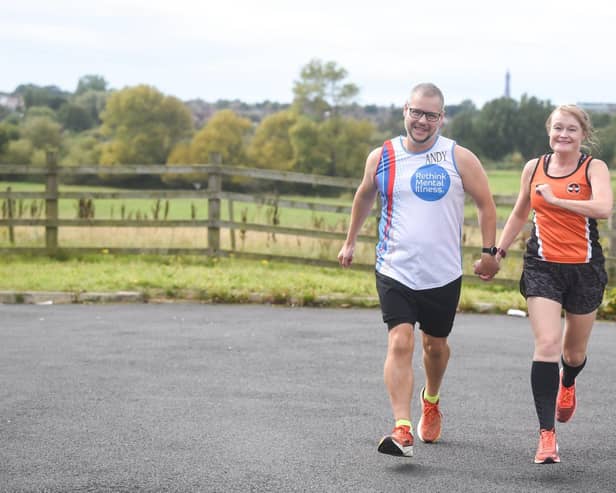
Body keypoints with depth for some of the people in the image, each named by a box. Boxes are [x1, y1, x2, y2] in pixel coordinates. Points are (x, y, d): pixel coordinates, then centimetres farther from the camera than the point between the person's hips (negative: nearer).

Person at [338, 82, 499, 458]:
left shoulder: (459, 158, -5)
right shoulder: (381, 158, 0)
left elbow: (486, 204, 5)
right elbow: (364, 197, 18)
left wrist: (489, 251, 2)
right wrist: (350, 241, 25)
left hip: (444, 275, 1)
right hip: (395, 271, 0)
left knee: (435, 345, 17)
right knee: (400, 342, -17)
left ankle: (431, 401, 47)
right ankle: (402, 431, -22)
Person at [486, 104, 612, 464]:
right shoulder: (534, 168, 6)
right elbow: (520, 214, 21)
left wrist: (556, 200, -23)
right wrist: (498, 252, 20)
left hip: (584, 268, -1)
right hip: (543, 266, 1)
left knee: (574, 351, 15)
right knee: (547, 344, -17)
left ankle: (567, 384, 53)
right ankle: (547, 434, -17)